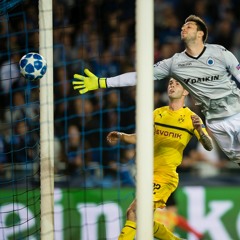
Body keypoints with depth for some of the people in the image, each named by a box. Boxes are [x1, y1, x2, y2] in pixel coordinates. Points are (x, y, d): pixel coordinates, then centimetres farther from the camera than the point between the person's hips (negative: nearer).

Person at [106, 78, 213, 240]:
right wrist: (120, 136, 3)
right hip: (149, 173, 7)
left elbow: (209, 146, -9)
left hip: (165, 174, -7)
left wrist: (199, 130, -29)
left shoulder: (190, 117, -1)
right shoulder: (158, 113, 14)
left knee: (134, 212, -19)